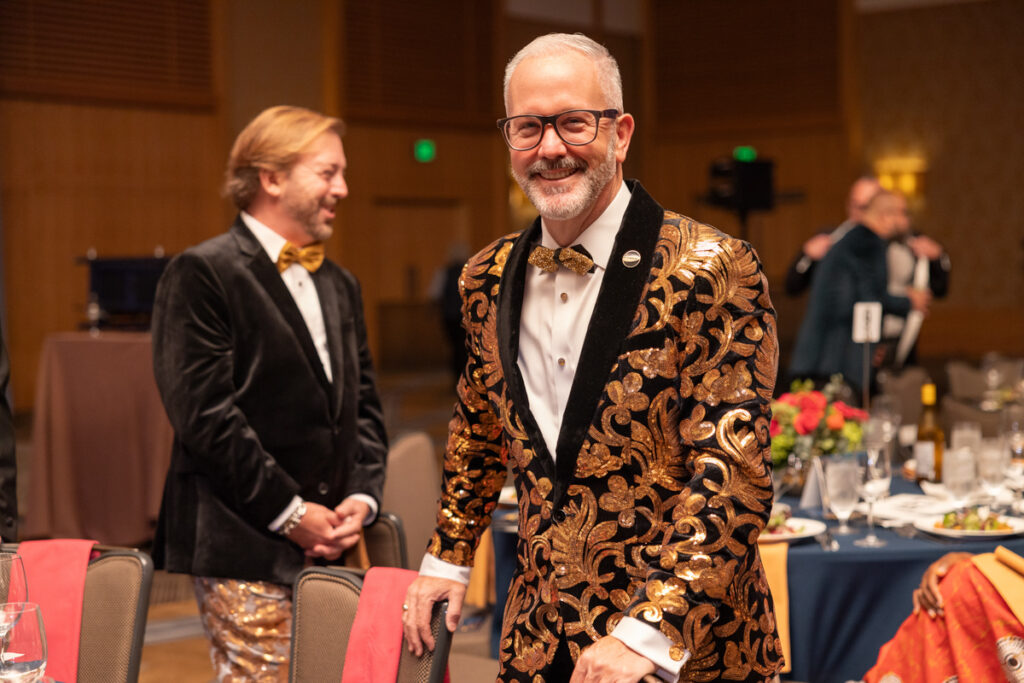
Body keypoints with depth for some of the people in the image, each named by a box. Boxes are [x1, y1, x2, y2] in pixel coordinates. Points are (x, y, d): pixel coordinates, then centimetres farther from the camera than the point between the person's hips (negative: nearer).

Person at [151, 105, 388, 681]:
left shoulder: (340, 285, 18)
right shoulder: (202, 274, -7)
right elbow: (204, 413, -14)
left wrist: (363, 497, 2)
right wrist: (291, 513, -13)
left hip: (331, 544, 7)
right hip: (245, 550, -7)